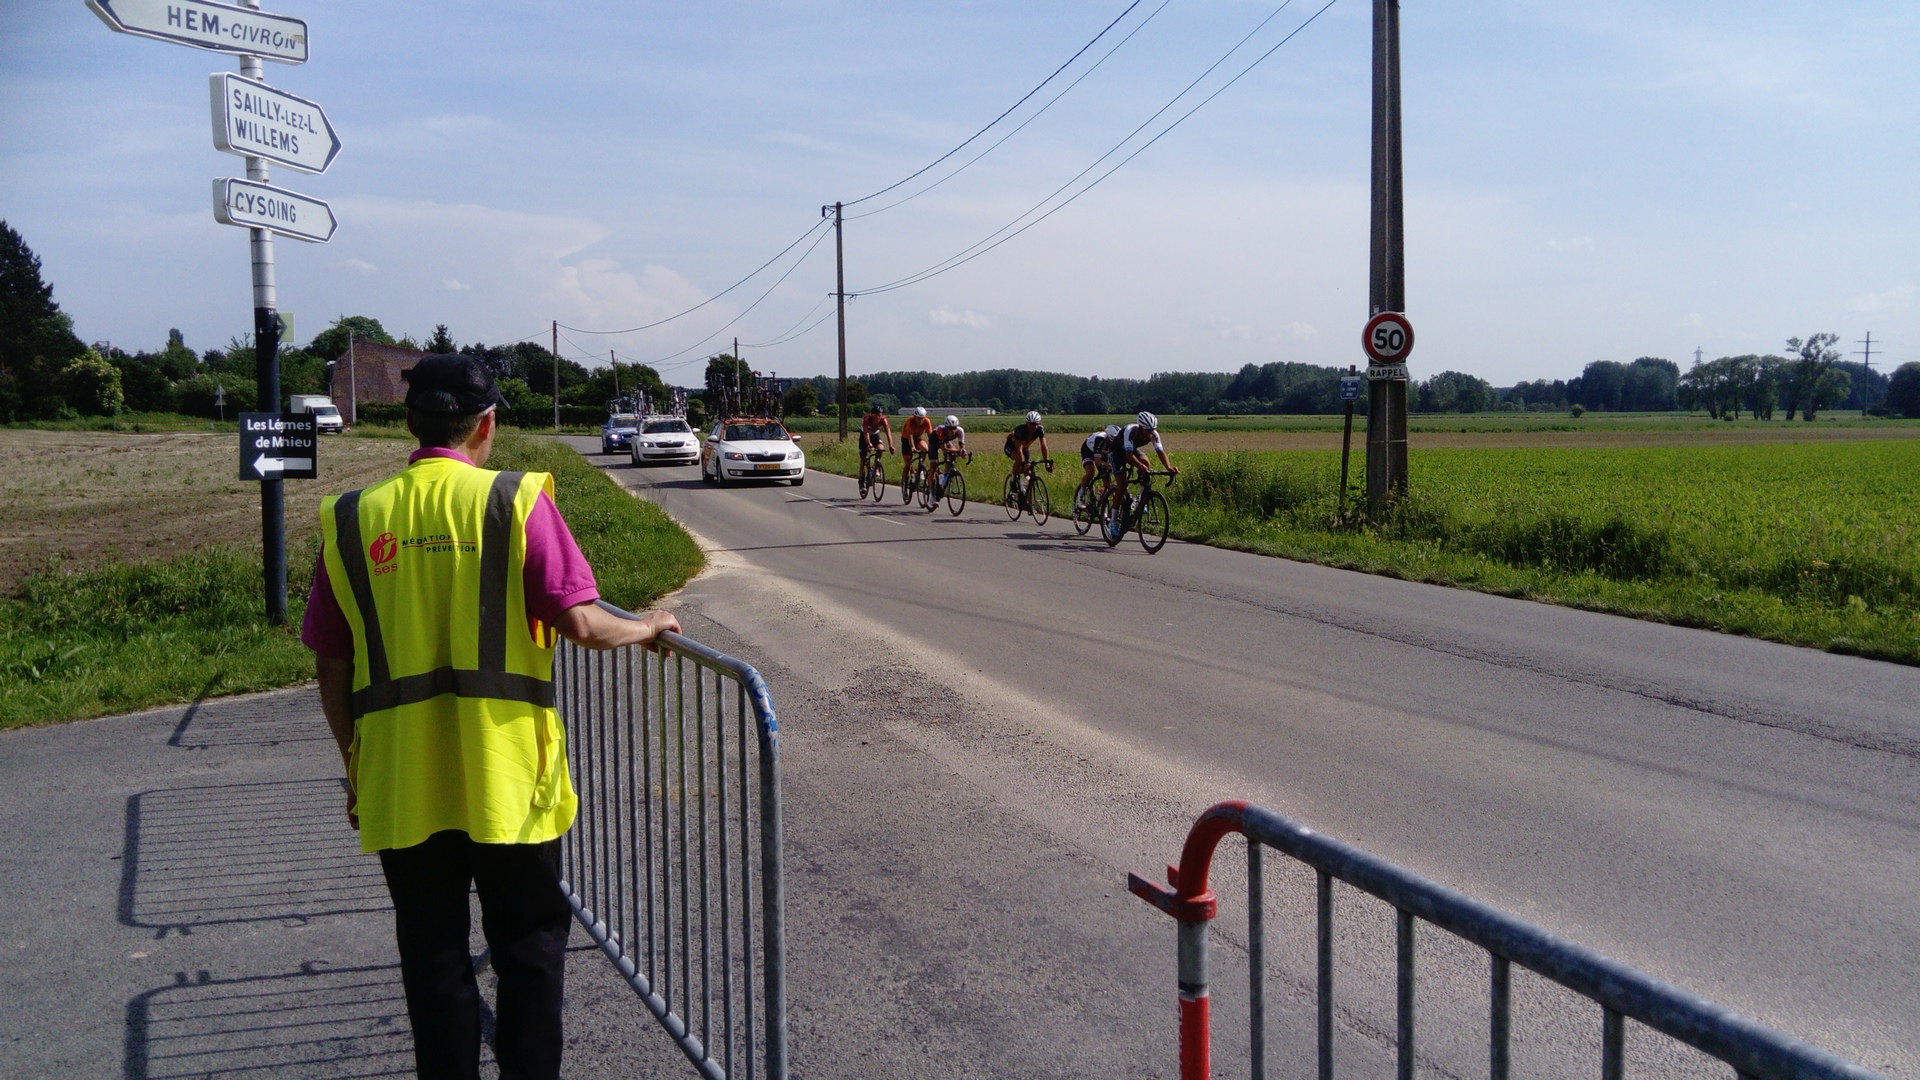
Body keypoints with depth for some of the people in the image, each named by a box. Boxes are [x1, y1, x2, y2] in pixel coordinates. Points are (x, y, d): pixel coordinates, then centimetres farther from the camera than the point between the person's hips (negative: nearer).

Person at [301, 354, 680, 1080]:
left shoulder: (352, 521, 3)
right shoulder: (516, 502, -7)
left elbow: (332, 673, 5)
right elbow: (580, 623, -14)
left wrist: (355, 769, 16)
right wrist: (645, 628, 5)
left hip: (400, 785, 3)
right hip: (506, 778, -2)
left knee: (432, 956, 14)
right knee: (529, 949, 13)